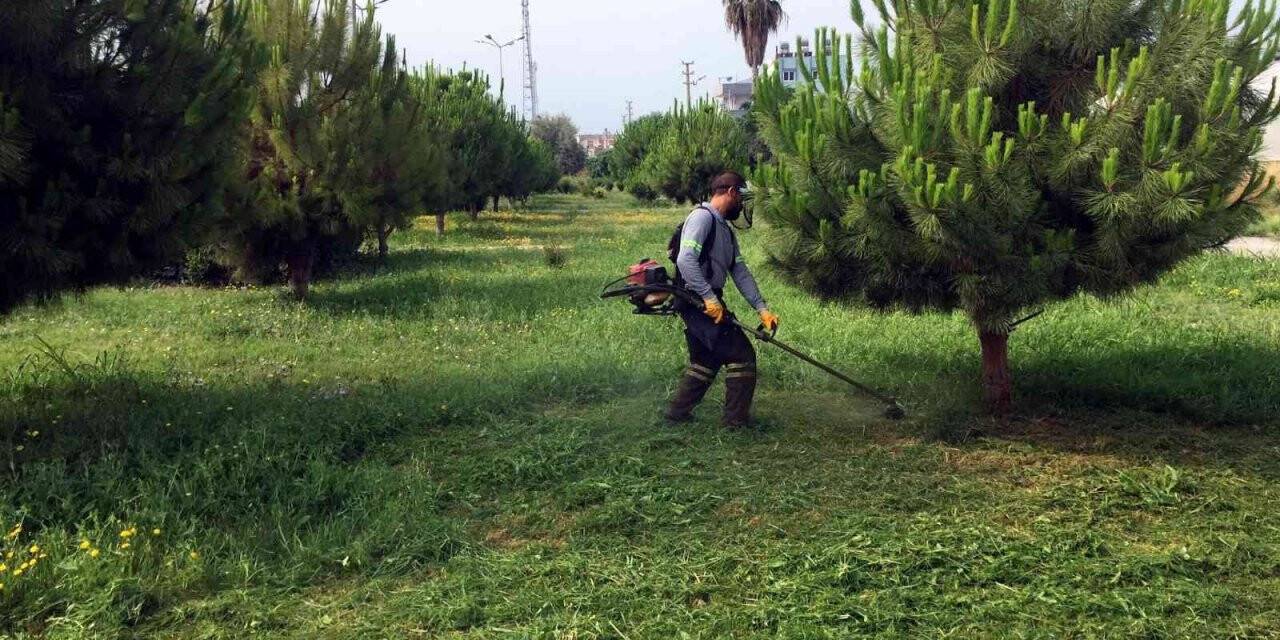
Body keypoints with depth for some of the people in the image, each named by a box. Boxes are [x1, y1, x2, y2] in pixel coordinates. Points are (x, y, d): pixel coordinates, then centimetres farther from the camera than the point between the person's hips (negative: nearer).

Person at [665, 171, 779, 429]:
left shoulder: (725, 229, 19)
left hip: (709, 302, 10)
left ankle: (677, 413, 29)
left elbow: (740, 272, 14)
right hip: (699, 301, -10)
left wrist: (762, 308, 5)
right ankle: (737, 422, 0)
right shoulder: (702, 217, -12)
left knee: (705, 360, 20)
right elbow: (686, 260, -24)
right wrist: (709, 297, -27)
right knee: (742, 355, -7)